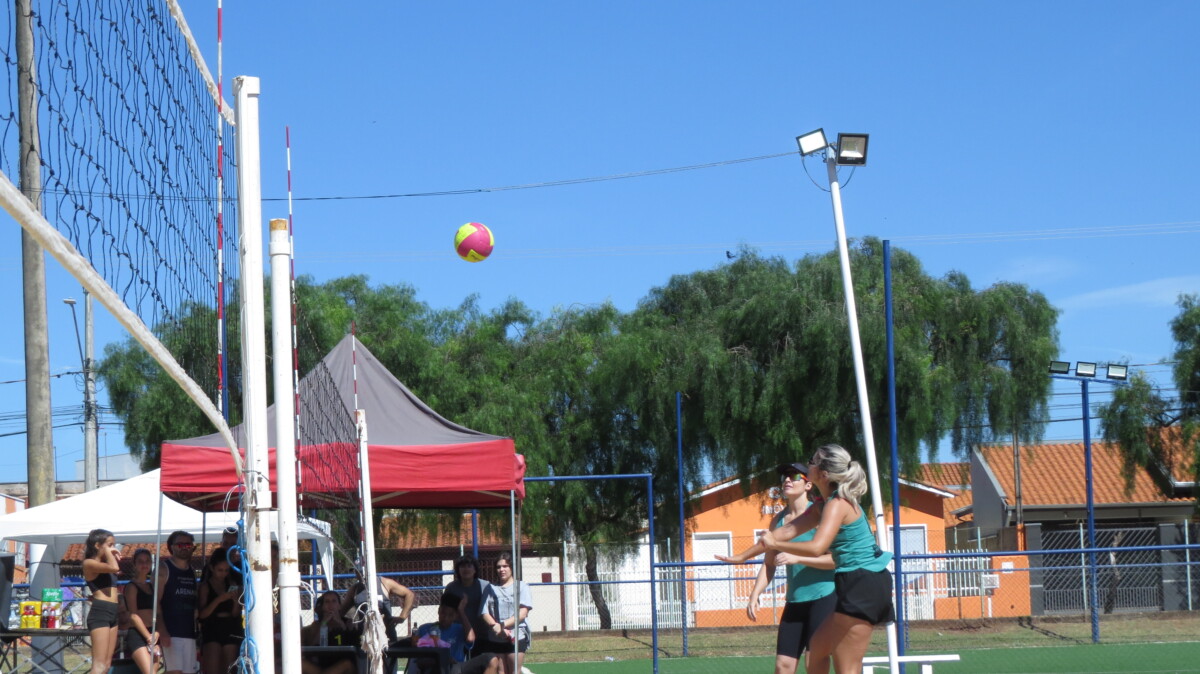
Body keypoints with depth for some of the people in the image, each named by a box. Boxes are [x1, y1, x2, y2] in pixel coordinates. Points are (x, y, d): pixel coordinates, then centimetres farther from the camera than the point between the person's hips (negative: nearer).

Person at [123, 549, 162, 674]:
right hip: (136, 634, -6)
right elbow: (133, 615, -7)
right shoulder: (132, 587, 1)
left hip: (152, 635, 6)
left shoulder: (152, 586, 19)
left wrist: (156, 635, -3)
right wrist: (148, 637, -13)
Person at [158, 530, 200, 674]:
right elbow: (156, 601, -9)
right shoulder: (164, 569, -1)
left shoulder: (192, 572, 19)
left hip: (189, 632, 7)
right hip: (170, 632, -7)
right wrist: (162, 630, -19)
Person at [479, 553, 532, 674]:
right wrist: (495, 626, -16)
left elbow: (522, 613, -5)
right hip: (494, 639, 2)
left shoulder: (522, 587, 5)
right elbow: (485, 613, 3)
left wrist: (502, 625, -15)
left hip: (516, 637, -2)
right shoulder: (491, 588, 13)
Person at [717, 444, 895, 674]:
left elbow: (816, 547, -29)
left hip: (862, 585, -10)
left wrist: (774, 544, -17)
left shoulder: (837, 504, -15)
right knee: (818, 647, 19)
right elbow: (788, 531, 19)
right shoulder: (826, 505, 16)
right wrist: (742, 556, 19)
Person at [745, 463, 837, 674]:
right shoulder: (778, 520, 11)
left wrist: (797, 558, -24)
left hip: (824, 597, -6)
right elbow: (768, 564, 17)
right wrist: (754, 595, 6)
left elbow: (836, 558, -16)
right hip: (794, 601, 6)